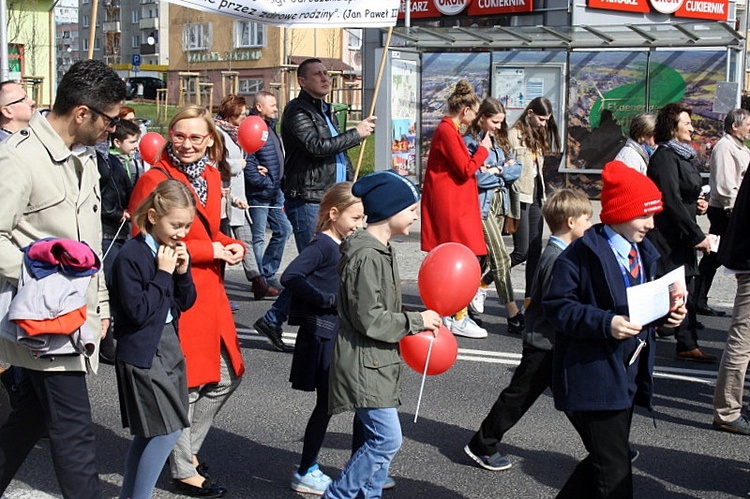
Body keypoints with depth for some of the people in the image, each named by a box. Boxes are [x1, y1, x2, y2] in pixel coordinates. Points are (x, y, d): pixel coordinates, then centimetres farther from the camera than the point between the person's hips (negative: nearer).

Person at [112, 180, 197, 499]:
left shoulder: (174, 250, 6)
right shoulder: (131, 256, -17)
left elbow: (186, 303, 10)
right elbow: (137, 311, -21)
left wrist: (183, 272, -7)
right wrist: (162, 274, -18)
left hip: (169, 345, 8)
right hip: (143, 352, -8)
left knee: (150, 431, 15)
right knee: (167, 431, -9)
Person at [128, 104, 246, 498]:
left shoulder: (210, 176, 11)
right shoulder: (154, 179, -12)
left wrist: (230, 246, 1)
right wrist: (208, 251, -17)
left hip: (208, 288, 8)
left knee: (227, 376, 15)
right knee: (186, 381, 1)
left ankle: (187, 447, 33)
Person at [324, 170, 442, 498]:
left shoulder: (381, 250, 13)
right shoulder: (366, 256, -20)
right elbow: (370, 320, -22)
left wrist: (416, 325, 10)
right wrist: (416, 321, -14)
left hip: (378, 362, 10)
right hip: (364, 364, -10)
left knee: (379, 438, 14)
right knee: (387, 439, -9)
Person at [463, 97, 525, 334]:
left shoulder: (499, 140, 15)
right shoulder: (470, 142, -10)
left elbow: (516, 169, 8)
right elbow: (477, 176, -19)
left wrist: (496, 170, -10)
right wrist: (502, 170, -4)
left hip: (499, 201, 8)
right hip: (481, 203, -8)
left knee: (486, 256, 13)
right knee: (501, 259, -10)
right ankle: (513, 316, -8)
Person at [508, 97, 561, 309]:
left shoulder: (537, 136, 16)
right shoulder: (514, 135, -10)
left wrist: (543, 196, 7)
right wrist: (512, 211, -19)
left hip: (535, 197, 8)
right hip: (521, 198, -8)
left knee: (535, 250, 7)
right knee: (521, 252, -8)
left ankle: (531, 297, 13)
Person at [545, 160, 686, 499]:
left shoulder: (644, 253, 11)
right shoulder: (583, 253, -14)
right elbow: (557, 306, -17)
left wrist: (668, 314, -1)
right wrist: (606, 323, -28)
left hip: (629, 378, 8)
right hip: (593, 379, -8)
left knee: (603, 464, 17)